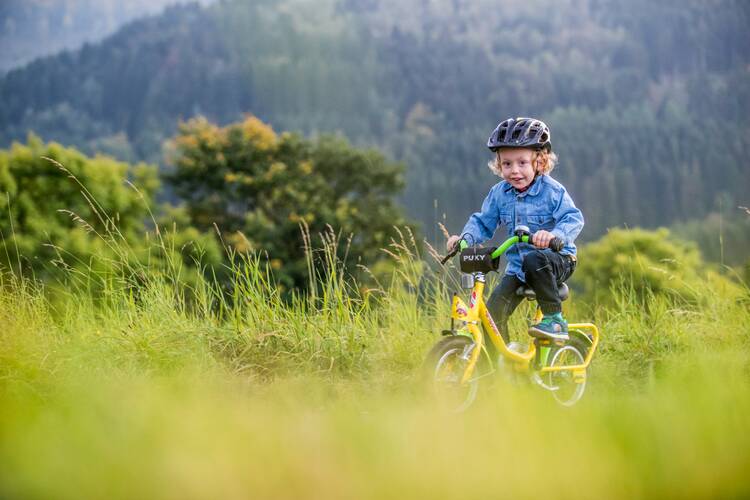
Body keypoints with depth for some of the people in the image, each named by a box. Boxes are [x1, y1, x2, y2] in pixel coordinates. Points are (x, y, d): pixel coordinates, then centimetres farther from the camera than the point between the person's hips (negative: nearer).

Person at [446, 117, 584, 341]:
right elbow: (483, 223, 9)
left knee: (533, 261, -40)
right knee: (493, 312, -11)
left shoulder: (552, 191, -14)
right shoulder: (499, 193, 1)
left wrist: (554, 234, -44)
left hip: (556, 261, -5)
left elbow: (573, 219, -23)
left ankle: (555, 319, -26)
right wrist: (465, 237, -12)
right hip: (518, 268, 5)